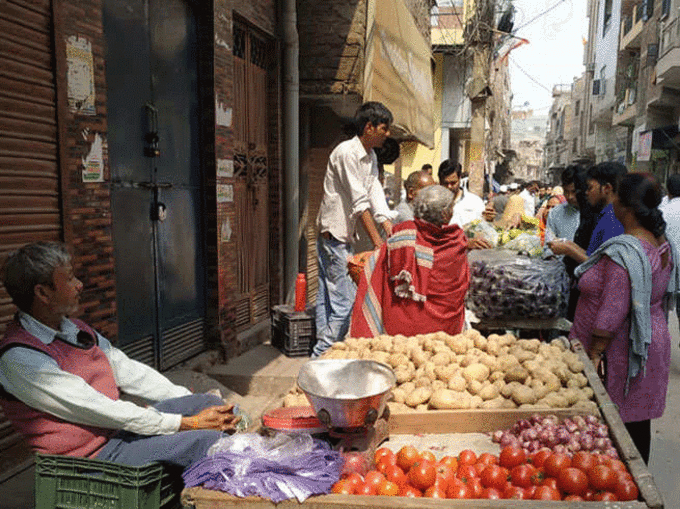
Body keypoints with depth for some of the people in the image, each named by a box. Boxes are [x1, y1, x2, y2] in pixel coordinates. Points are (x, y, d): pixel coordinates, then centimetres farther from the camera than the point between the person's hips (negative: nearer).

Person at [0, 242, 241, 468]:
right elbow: (98, 410, -23)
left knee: (209, 402, -2)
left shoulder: (75, 329, 10)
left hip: (120, 427, 9)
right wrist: (188, 423, -21)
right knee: (207, 440, -23)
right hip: (94, 455, -8)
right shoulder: (19, 358, -19)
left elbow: (130, 372, 11)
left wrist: (194, 402, 1)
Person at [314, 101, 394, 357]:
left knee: (327, 295, 12)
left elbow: (374, 192, 9)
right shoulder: (347, 152, -16)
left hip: (344, 234, 10)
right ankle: (324, 354, 1)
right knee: (345, 299, -8)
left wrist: (387, 223, -6)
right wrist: (376, 239, -20)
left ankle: (322, 352, 20)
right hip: (334, 232, -10)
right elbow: (359, 201, -20)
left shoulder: (371, 156, 14)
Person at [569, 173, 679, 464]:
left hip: (619, 354, -9)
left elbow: (612, 314, -25)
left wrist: (594, 355, -18)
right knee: (638, 422, 20)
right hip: (651, 348, 9)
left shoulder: (622, 253, -25)